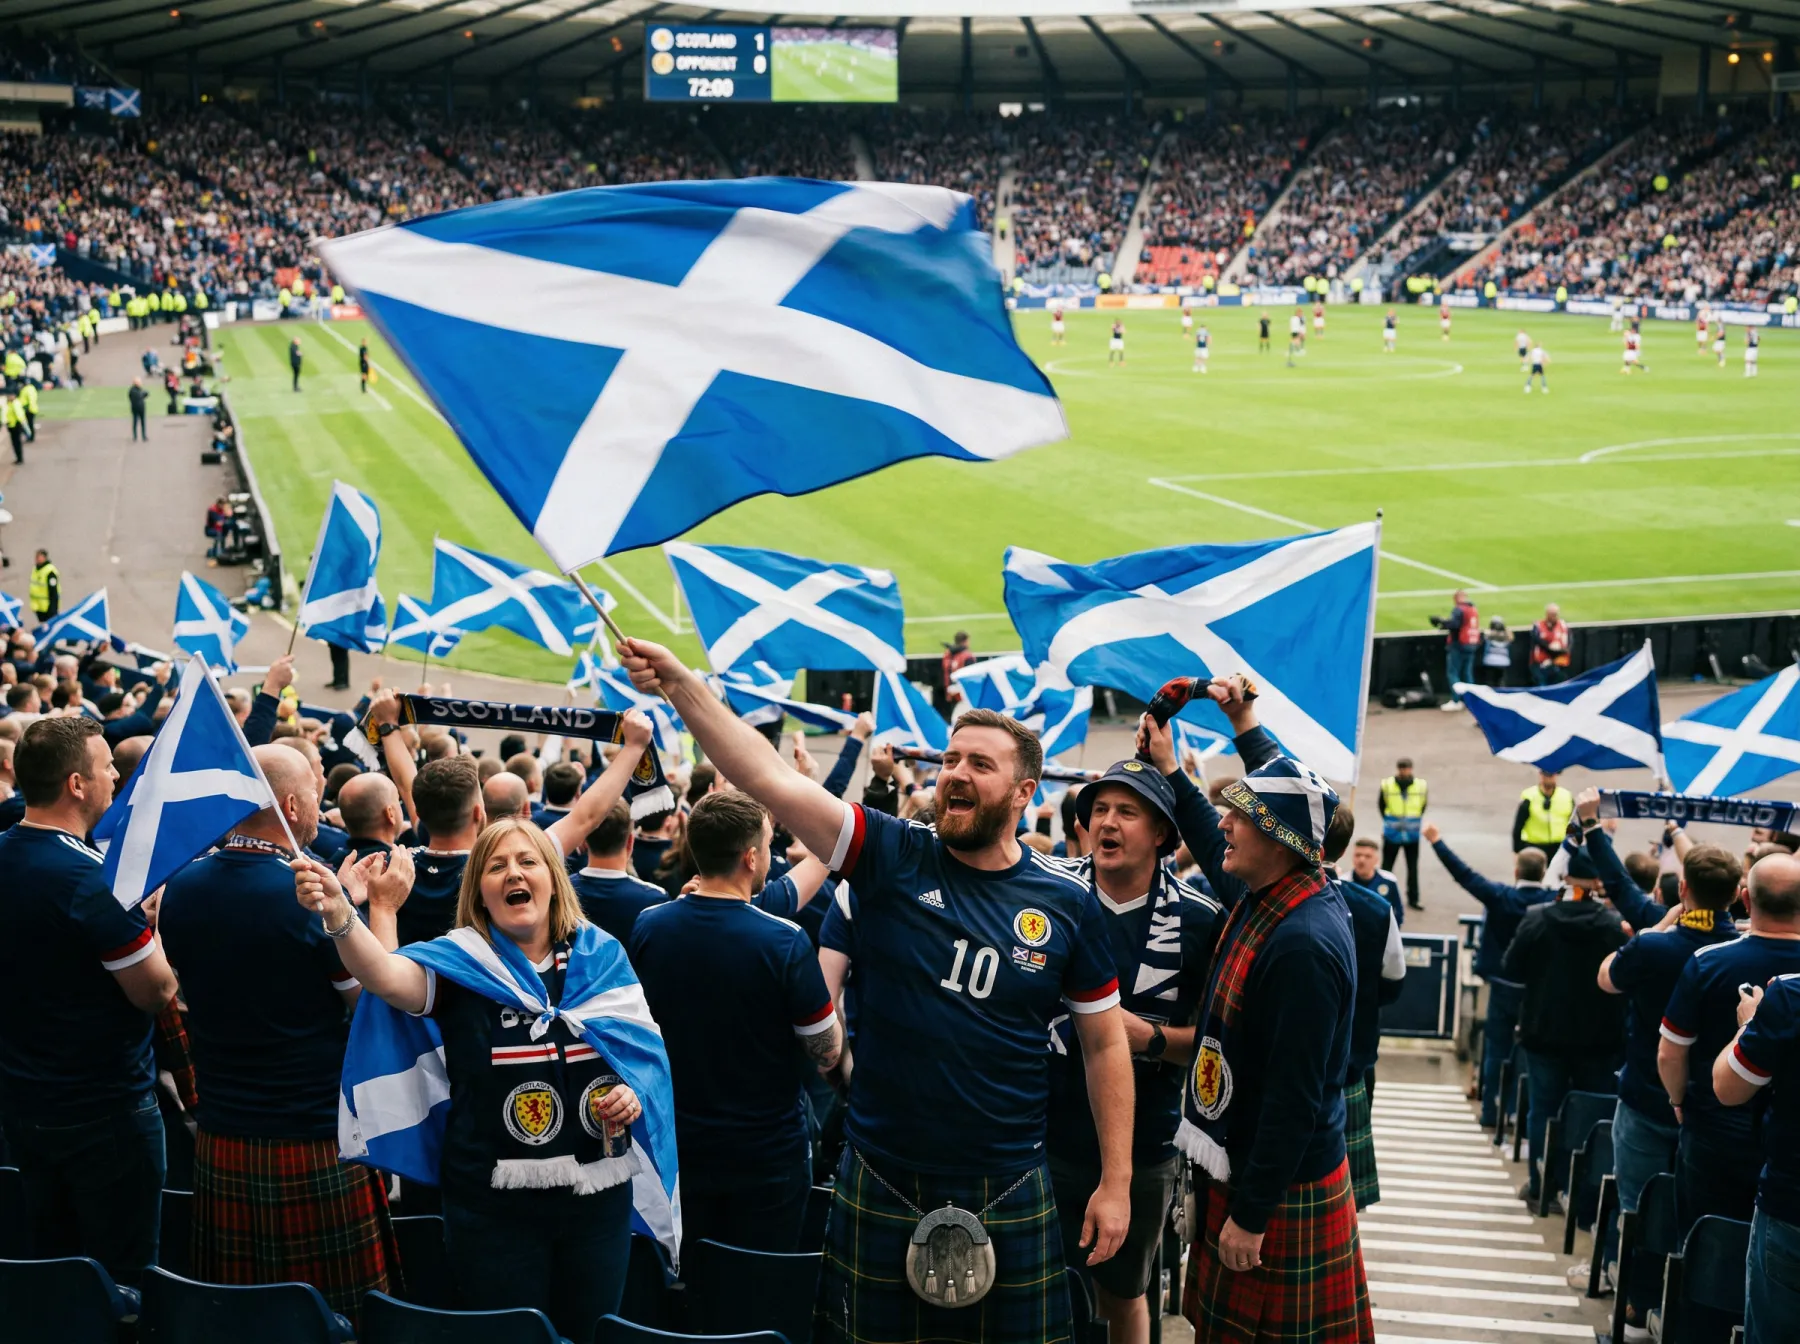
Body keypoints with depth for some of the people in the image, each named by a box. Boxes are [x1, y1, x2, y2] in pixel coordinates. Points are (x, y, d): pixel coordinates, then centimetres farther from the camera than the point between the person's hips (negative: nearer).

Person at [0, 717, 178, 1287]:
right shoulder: (90, 878, -24)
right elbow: (157, 992, -20)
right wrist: (151, 919, -5)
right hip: (104, 1107, -8)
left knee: (46, 1263, 19)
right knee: (121, 1275, 5)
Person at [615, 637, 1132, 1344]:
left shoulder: (1066, 902, -2)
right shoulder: (893, 859, -5)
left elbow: (1106, 1042, 5)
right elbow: (770, 778, -15)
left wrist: (1116, 1182, 3)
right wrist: (680, 682, -26)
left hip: (1009, 1193, 0)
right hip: (880, 1180, 0)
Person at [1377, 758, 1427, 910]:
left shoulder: (1421, 785, -7)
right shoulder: (1387, 784, -10)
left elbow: (1422, 806, 9)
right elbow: (1381, 805, 6)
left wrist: (1415, 822, 5)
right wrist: (1388, 821, 6)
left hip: (1412, 834, 1)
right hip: (1392, 834, -1)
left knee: (1413, 867, 9)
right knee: (1386, 866, 7)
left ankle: (1413, 899, 18)